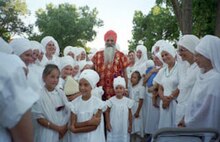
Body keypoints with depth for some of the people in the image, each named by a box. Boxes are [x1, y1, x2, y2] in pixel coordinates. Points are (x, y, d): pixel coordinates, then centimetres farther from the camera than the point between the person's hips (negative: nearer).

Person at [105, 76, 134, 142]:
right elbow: (107, 112, -2)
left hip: (124, 126, 1)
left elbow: (130, 114, 1)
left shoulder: (128, 101, -6)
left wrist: (130, 125, 3)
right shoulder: (111, 100, -10)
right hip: (113, 126, -1)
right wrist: (107, 123, -5)